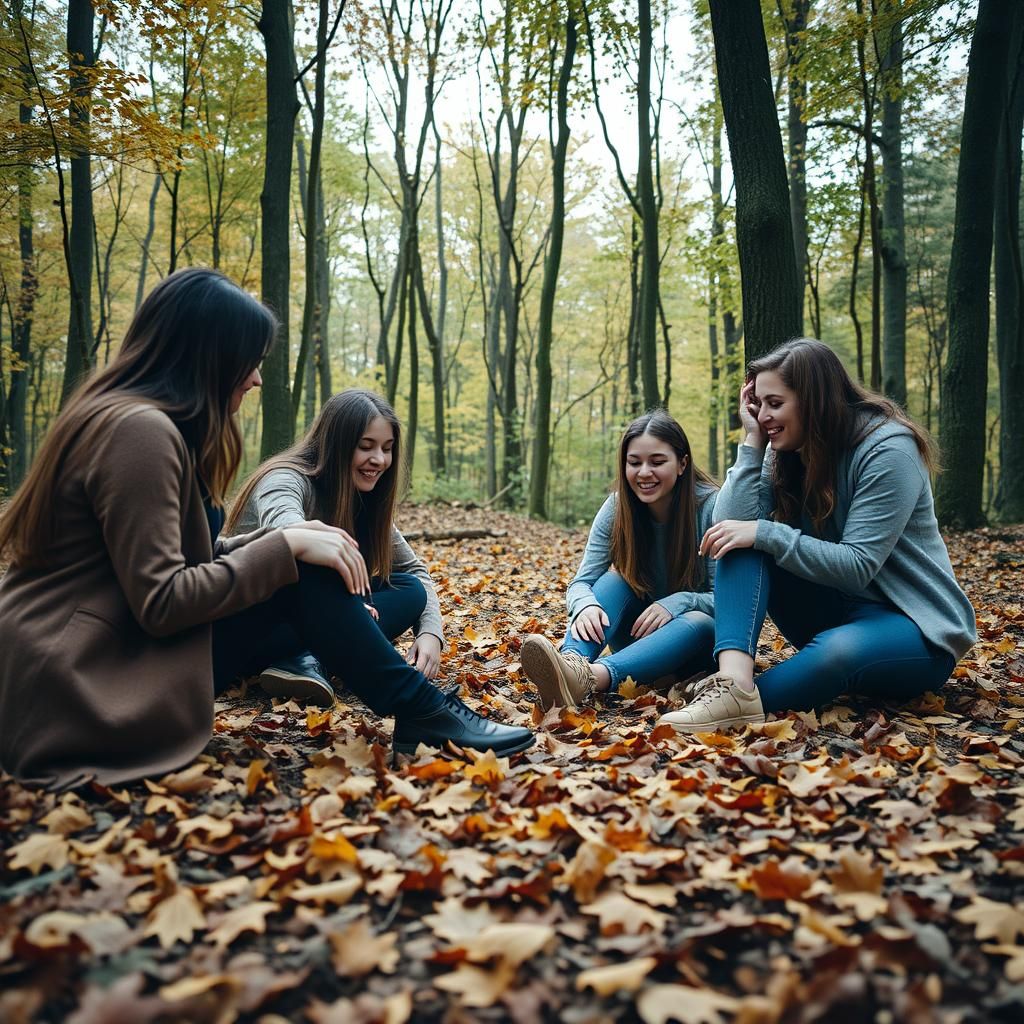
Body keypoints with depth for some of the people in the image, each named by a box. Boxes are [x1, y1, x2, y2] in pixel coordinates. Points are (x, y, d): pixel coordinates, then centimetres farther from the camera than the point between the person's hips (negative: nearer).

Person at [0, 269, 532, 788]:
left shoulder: (121, 416, 12)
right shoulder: (140, 429, -20)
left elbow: (180, 560, 12)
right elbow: (162, 603, -24)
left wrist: (282, 540, 1)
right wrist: (286, 547, -18)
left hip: (84, 658, 10)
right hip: (85, 687, -10)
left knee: (303, 567, 7)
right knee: (304, 579, -14)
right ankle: (422, 713, -3)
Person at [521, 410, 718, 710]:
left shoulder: (710, 507, -18)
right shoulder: (618, 507, -10)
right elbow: (582, 582, -12)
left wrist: (678, 603, -37)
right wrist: (585, 604, -36)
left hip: (697, 638, -3)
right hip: (639, 630, 3)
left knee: (698, 622, -36)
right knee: (613, 579, -24)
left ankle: (589, 679, -59)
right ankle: (572, 663, -52)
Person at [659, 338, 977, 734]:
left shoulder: (888, 449, -18)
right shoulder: (789, 453, 1)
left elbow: (858, 567, -25)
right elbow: (731, 525, -14)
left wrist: (765, 533, -29)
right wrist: (753, 439, -14)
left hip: (915, 626, -6)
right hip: (834, 609, 6)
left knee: (839, 651, -41)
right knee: (739, 544, -17)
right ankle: (734, 683, -37)